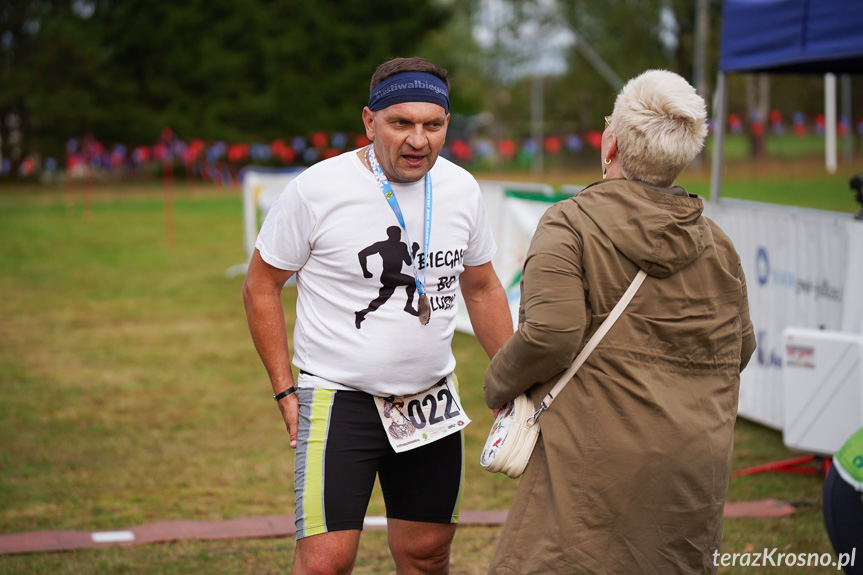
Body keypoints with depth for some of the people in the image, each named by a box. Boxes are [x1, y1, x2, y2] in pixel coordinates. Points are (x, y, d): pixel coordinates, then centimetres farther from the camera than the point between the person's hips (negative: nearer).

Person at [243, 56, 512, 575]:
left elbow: (482, 288, 15)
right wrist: (285, 390, -7)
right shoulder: (317, 189, -13)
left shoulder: (462, 189, 1)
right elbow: (261, 287, -3)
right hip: (338, 397, -4)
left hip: (433, 399, 5)